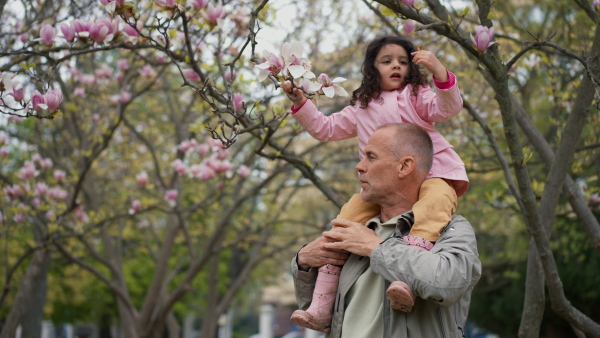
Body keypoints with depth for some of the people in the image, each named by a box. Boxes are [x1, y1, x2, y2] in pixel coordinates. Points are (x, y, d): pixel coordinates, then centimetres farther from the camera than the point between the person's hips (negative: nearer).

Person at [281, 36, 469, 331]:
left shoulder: (416, 96, 8)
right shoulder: (361, 108, 23)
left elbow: (447, 108, -11)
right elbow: (326, 128, 28)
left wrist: (439, 72, -29)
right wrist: (300, 102, 16)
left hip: (432, 175, -5)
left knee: (433, 204, -39)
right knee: (347, 217, -13)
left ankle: (407, 282, -58)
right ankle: (323, 306, -14)